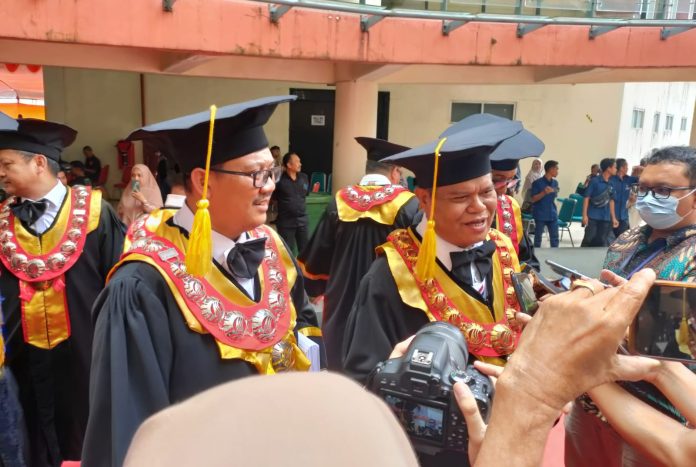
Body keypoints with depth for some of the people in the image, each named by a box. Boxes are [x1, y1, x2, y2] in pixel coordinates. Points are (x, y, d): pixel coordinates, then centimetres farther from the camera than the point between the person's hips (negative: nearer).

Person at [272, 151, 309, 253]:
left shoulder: (304, 177, 3)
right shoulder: (280, 180, -12)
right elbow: (272, 199, -4)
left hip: (302, 219, 5)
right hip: (286, 221, -4)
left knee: (305, 249, 14)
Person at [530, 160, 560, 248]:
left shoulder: (555, 182, 7)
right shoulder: (537, 183, -10)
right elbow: (533, 199, -13)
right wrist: (544, 193, -23)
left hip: (552, 214, 5)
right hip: (540, 215, -5)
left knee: (554, 237, 7)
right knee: (538, 237, 5)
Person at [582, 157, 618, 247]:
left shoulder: (611, 184, 8)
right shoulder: (594, 181, -8)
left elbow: (611, 201, 15)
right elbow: (586, 198, -8)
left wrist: (614, 218, 14)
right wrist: (584, 215, -13)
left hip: (606, 218, 5)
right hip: (593, 217, -5)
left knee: (602, 242, 8)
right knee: (589, 240, -3)